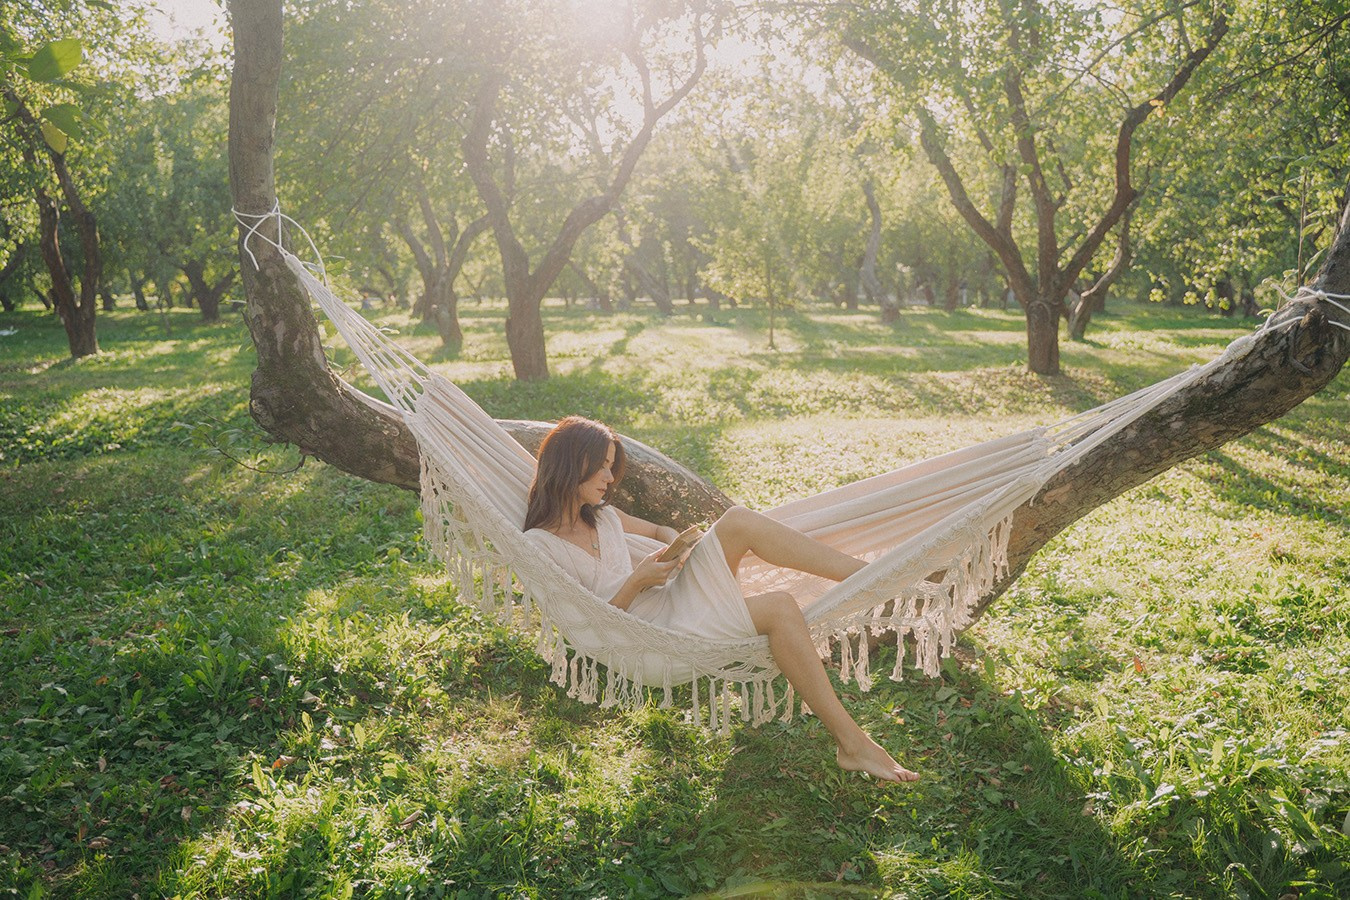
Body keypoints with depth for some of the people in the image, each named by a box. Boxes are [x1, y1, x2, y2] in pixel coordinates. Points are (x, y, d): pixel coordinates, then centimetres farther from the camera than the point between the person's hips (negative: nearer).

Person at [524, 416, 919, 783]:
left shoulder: (601, 514, 14)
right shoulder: (541, 545, -10)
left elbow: (661, 531, 28)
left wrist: (677, 543, 5)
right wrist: (636, 582, -19)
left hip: (672, 599, 8)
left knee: (738, 521, -15)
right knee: (779, 608, -25)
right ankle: (851, 743, -23)